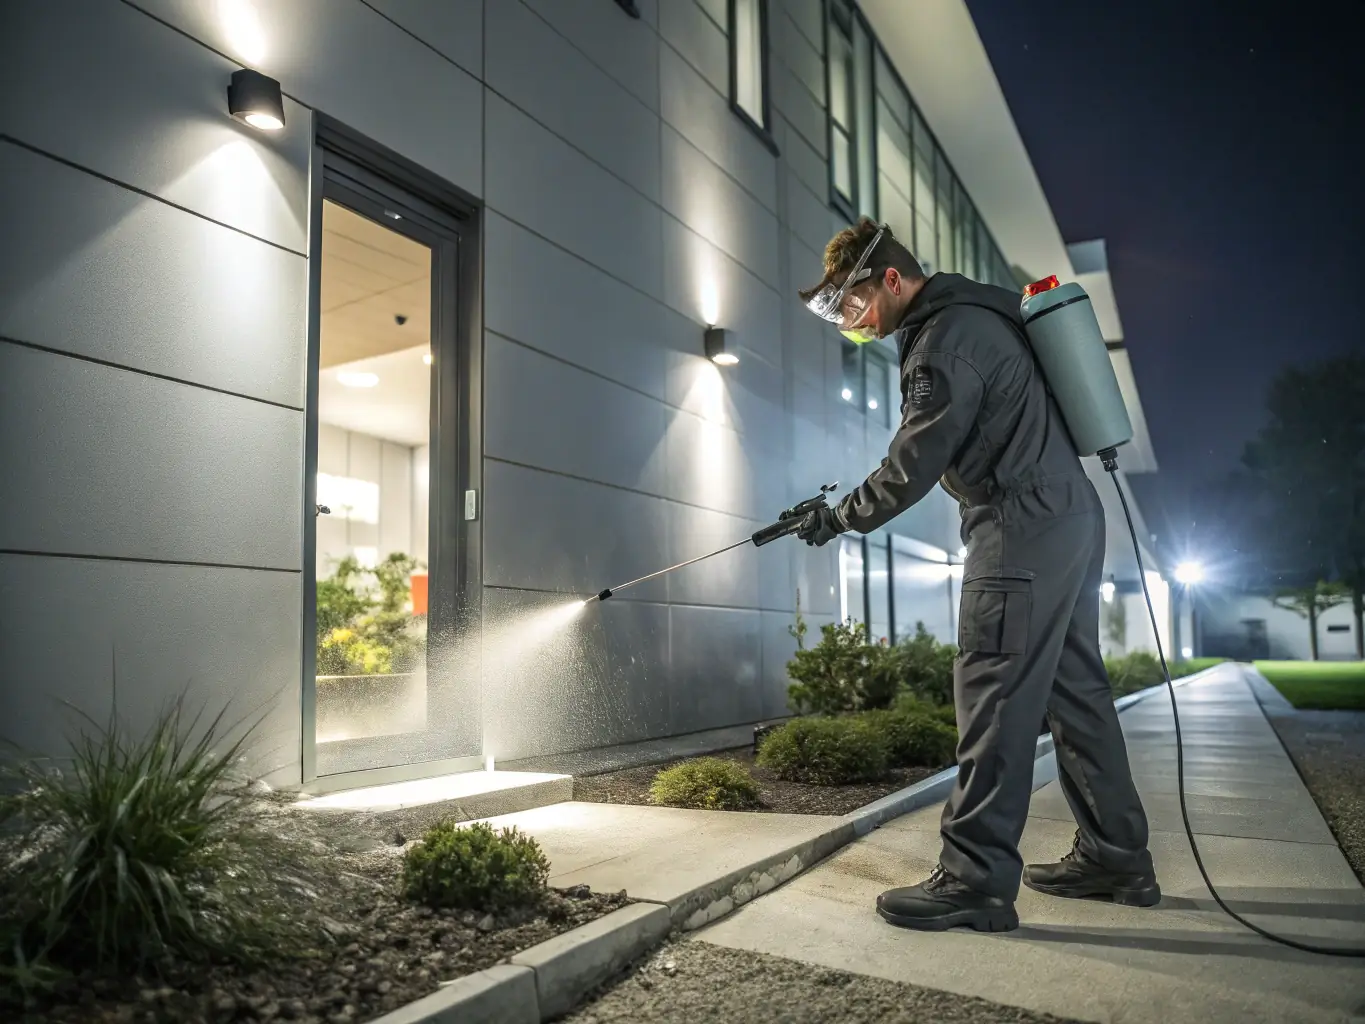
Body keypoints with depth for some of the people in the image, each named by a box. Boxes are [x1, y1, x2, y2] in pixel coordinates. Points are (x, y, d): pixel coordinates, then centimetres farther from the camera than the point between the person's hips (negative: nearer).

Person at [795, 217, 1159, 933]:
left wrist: (840, 518, -2)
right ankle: (1115, 858, 21)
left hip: (1024, 531, -11)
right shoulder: (972, 314, 17)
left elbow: (915, 463, -14)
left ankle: (976, 879, -6)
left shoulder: (946, 337, -14)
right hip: (1070, 517, 11)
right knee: (1074, 688, 13)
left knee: (994, 695, -10)